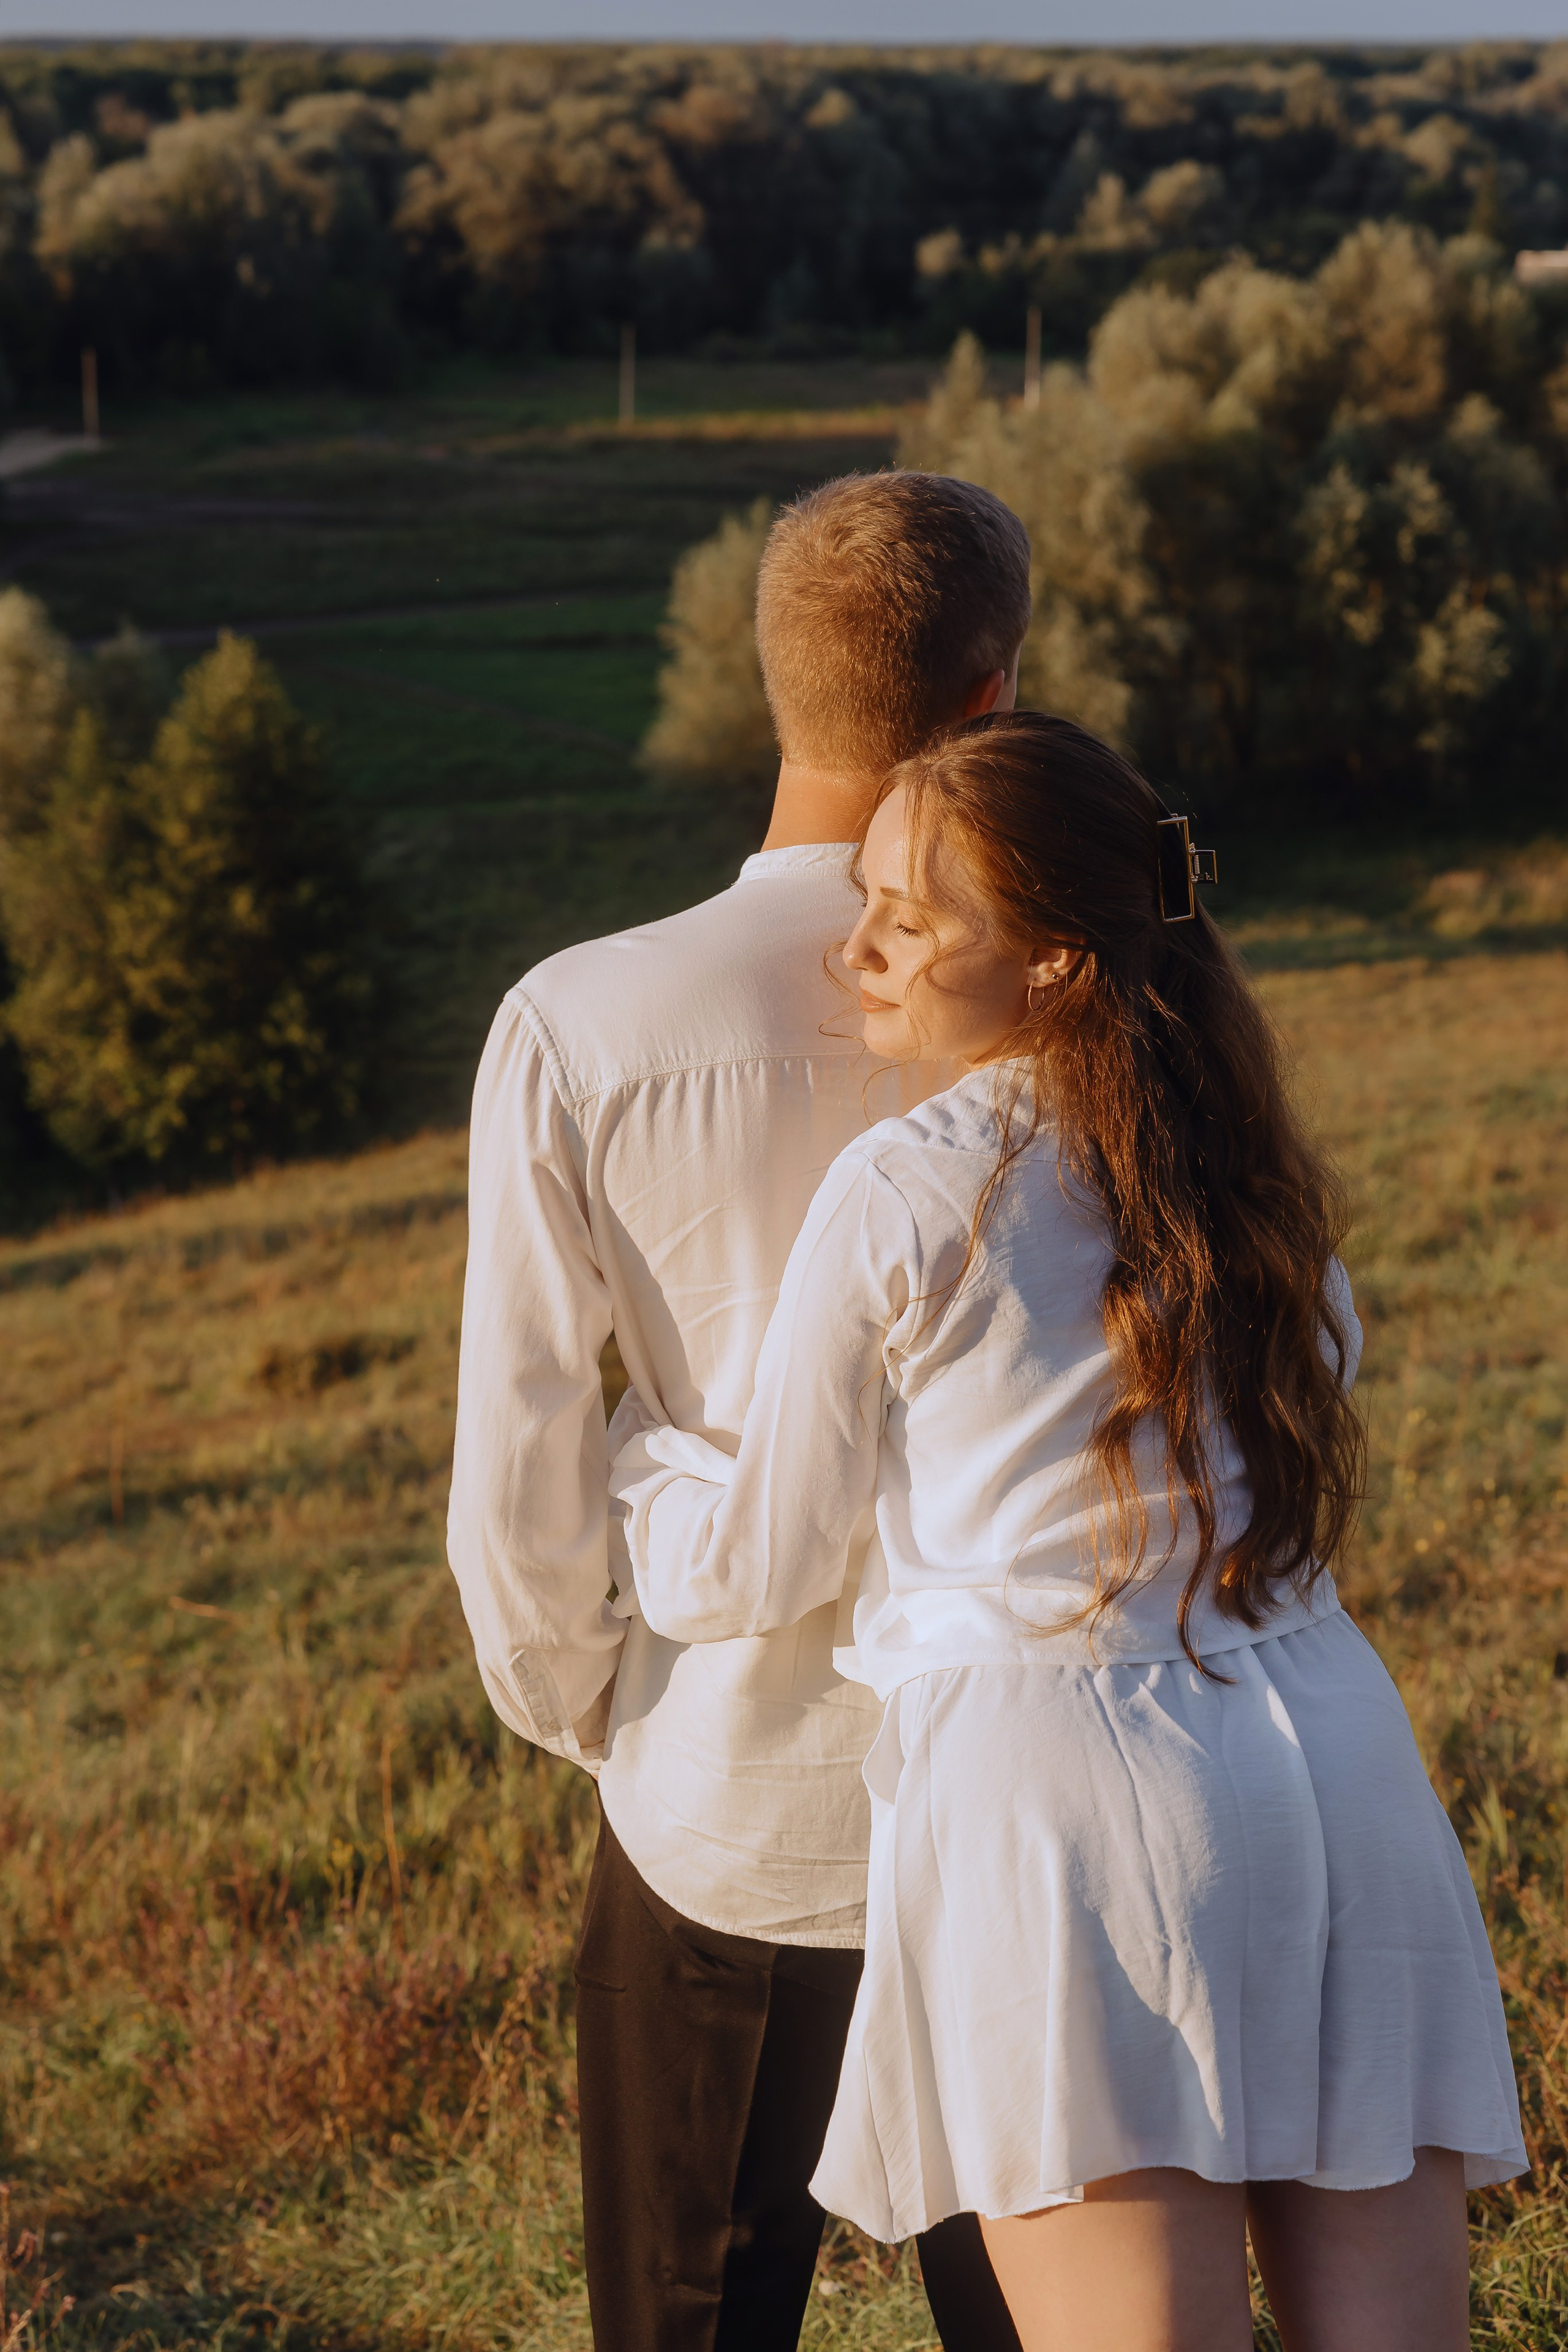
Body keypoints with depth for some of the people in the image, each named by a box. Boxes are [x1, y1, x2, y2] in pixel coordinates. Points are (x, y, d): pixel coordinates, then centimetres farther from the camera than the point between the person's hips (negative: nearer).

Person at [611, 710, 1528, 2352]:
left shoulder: (898, 1196, -4)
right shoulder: (1250, 1167, 13)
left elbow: (753, 1573, 4)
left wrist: (622, 1450, 25)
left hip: (1060, 1790, -6)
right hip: (1336, 1771, 6)